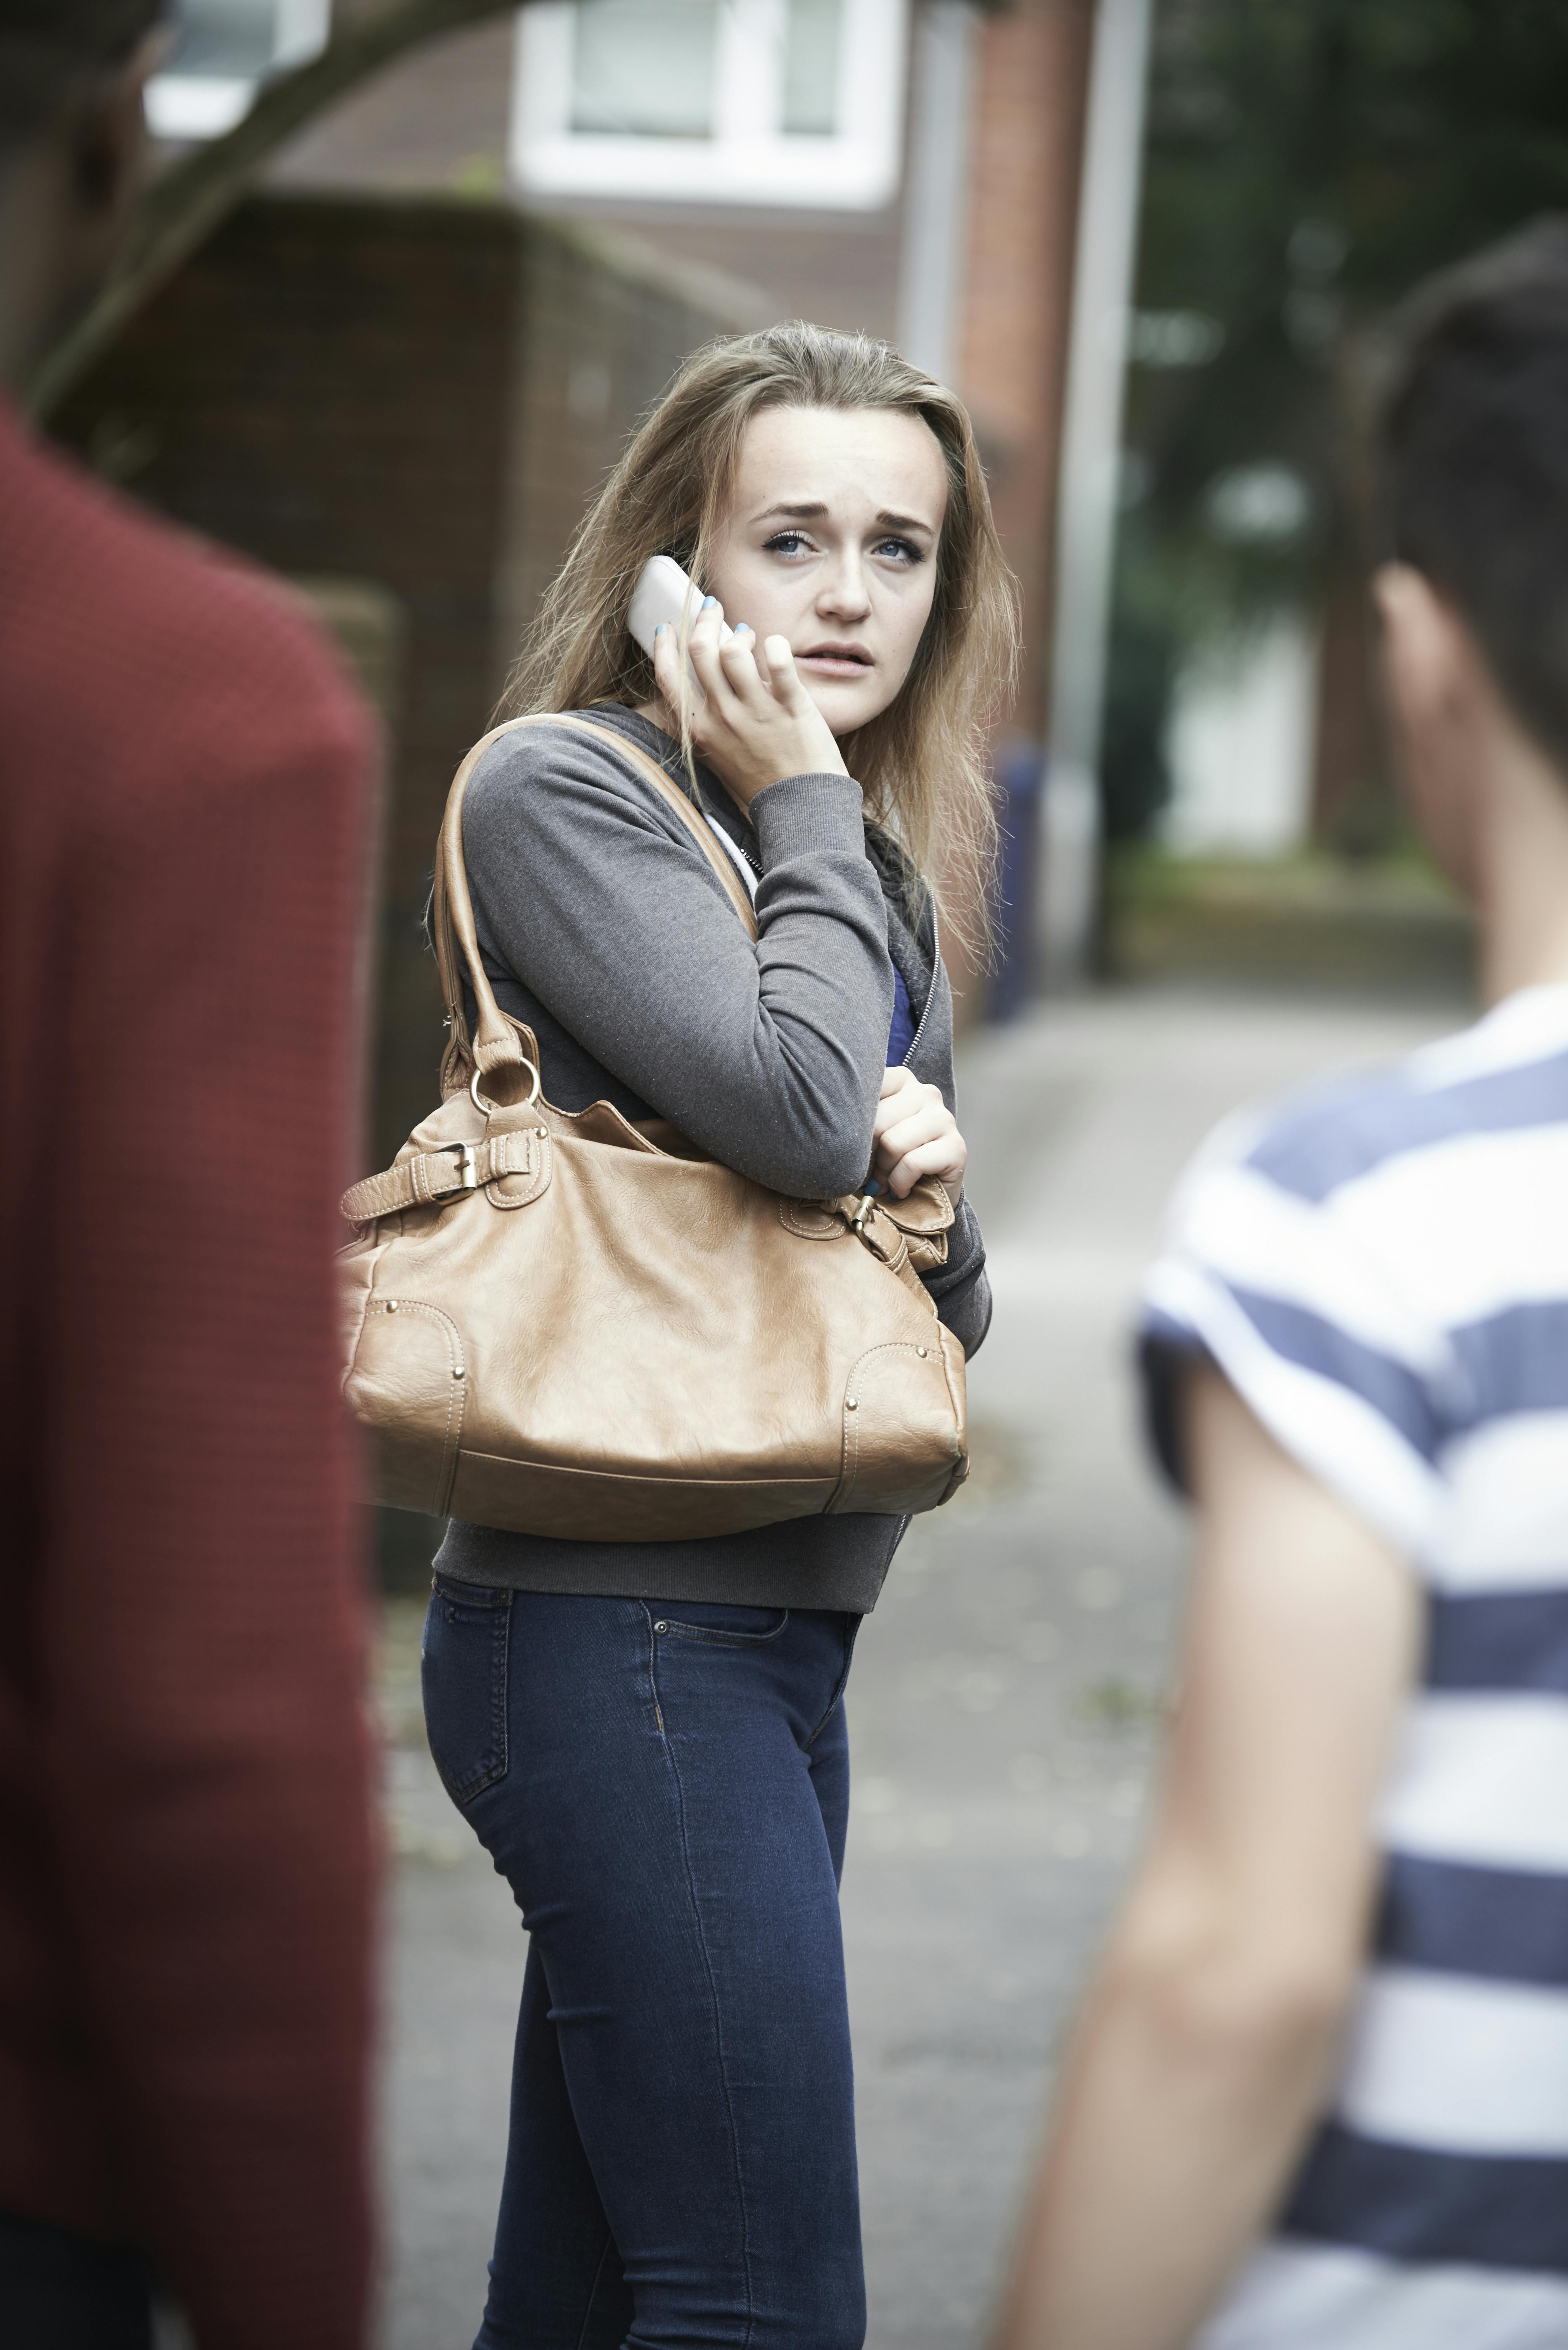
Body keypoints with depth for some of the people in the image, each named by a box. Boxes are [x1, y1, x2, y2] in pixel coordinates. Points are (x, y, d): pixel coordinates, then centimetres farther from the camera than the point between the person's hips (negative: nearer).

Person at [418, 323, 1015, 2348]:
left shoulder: (868, 875, 19)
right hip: (627, 1630, -8)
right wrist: (805, 810, -7)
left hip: (775, 1640, 8)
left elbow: (941, 1329, 22)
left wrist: (935, 1194, -1)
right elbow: (794, 1110, -21)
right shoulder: (564, 792, -6)